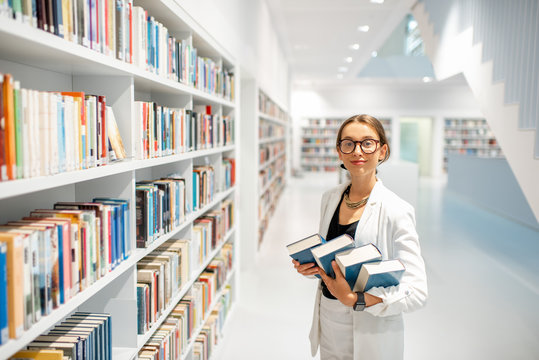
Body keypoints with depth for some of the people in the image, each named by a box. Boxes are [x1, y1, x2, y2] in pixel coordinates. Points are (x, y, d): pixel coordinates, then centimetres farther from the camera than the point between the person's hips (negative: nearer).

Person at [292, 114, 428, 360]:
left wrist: (354, 299, -28)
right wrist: (307, 265, -5)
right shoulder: (330, 199, 1)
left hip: (370, 337, -5)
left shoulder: (396, 211, -18)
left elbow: (416, 292, -19)